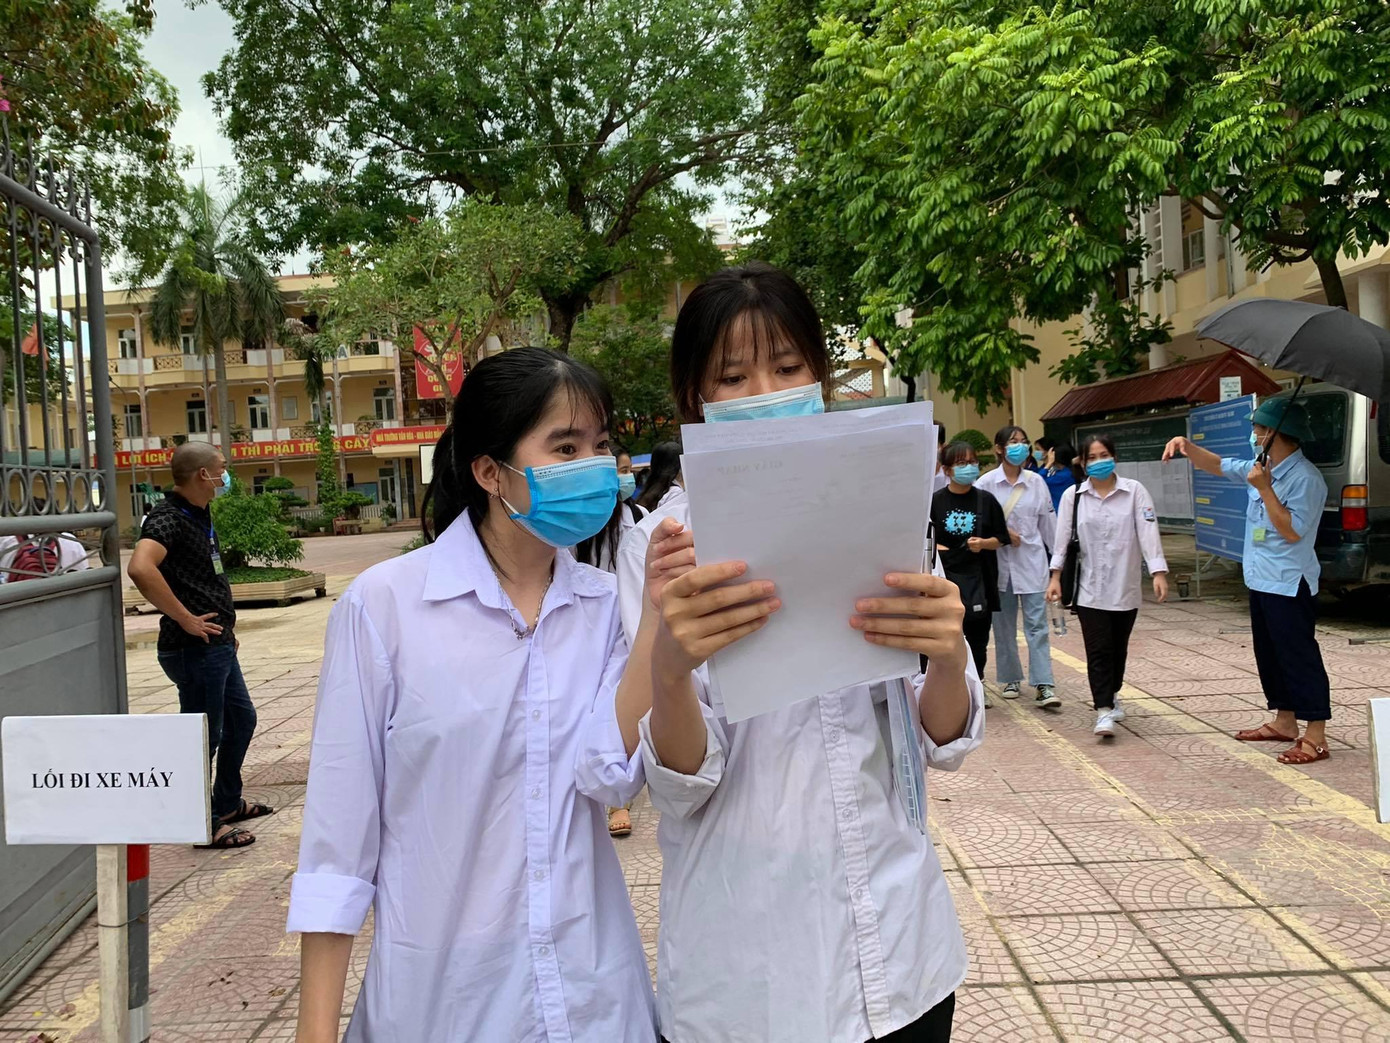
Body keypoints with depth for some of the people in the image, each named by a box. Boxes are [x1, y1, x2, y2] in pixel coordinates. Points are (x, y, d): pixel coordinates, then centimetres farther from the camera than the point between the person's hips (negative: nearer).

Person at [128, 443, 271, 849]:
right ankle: (208, 825, 14)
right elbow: (140, 568, -36)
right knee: (205, 735, 1)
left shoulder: (199, 515, 12)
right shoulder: (168, 518, -18)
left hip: (217, 644, 10)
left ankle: (228, 803, 36)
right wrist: (186, 619, -28)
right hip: (195, 648, -10)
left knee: (241, 718, 21)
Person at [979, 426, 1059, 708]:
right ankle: (1010, 678, 24)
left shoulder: (1036, 482, 1)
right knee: (1004, 624, 10)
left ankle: (1044, 685, -6)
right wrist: (1003, 532, -15)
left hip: (1031, 561, 0)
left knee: (1037, 624, -5)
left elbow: (1047, 521, 7)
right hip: (999, 561, 0)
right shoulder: (987, 483, -4)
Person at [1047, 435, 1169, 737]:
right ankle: (1104, 710, -8)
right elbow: (1062, 538, 2)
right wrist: (1055, 576, -4)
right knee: (1098, 650, -7)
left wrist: (1158, 572, -15)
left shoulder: (1134, 491, -1)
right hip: (1089, 588, -1)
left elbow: (1148, 532, -6)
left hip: (1125, 587, 1)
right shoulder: (1073, 496, 2)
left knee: (1118, 647, 13)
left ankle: (1112, 694, 35)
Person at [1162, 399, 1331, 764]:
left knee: (1299, 657, -6)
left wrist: (1264, 489, -22)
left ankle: (1316, 738, -1)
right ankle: (1284, 722, 30)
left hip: (1290, 585, -9)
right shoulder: (1260, 468, 8)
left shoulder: (1305, 478, -18)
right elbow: (1216, 465, 18)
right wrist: (1186, 446, 1)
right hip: (1261, 582, 9)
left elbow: (1292, 531, -22)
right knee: (1270, 655, 17)